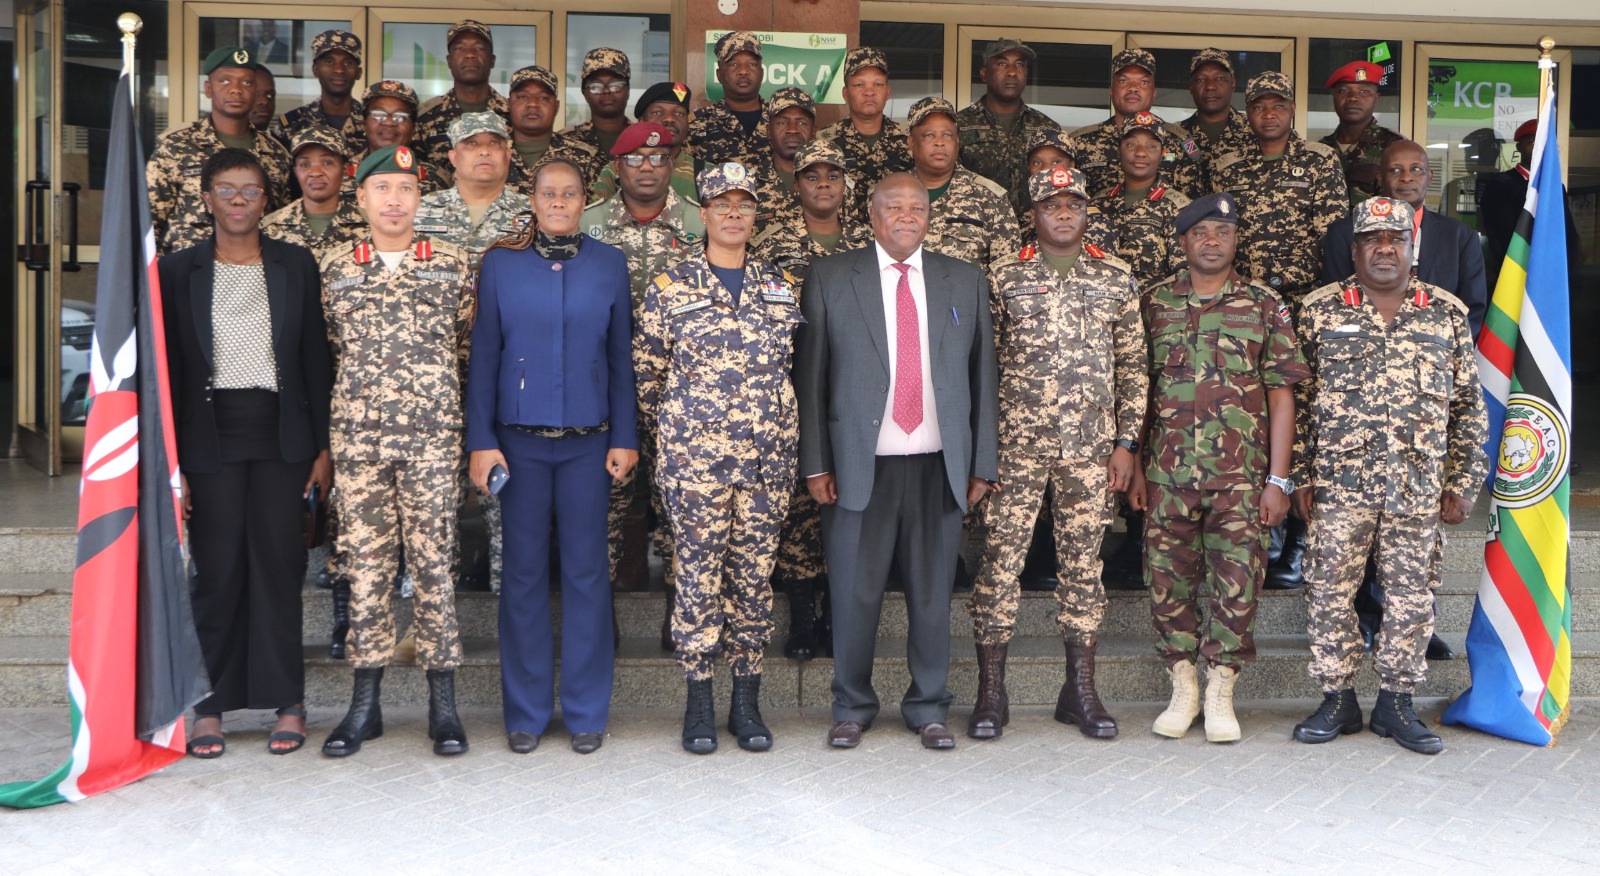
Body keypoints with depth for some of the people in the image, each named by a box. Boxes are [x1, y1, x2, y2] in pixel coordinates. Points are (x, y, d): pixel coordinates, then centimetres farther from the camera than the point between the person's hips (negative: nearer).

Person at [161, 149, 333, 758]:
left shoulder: (295, 265, 7)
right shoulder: (178, 271, 5)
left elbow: (316, 358, 7)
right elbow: (168, 369, 3)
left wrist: (323, 445, 2)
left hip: (280, 436, 0)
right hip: (211, 438, 0)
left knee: (277, 565, 2)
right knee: (218, 570, 1)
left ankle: (287, 703, 10)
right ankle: (210, 707, 11)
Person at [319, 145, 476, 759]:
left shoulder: (453, 266, 4)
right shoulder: (335, 270, 8)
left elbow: (469, 347, 11)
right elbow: (330, 349, 19)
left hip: (432, 436, -1)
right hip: (357, 434, 2)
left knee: (434, 565, 0)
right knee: (366, 567, 4)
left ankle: (443, 706, 8)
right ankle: (365, 703, 13)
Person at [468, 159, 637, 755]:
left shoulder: (609, 264, 7)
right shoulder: (501, 263, 5)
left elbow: (621, 356, 7)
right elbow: (484, 356, 3)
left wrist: (625, 438, 2)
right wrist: (481, 441, -3)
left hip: (588, 441, 1)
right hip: (520, 438, 0)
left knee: (586, 571, 3)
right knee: (524, 572, 4)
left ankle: (586, 712, 12)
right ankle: (526, 712, 14)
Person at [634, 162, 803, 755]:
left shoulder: (781, 286, 9)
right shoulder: (670, 285, 1)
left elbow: (794, 366, 17)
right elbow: (646, 371, 6)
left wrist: (776, 425, 13)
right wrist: (677, 427, 8)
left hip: (768, 455, 3)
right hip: (693, 454, -2)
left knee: (755, 571, 6)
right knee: (698, 572, 0)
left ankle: (748, 704, 16)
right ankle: (699, 705, 11)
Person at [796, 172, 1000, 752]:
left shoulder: (965, 282, 11)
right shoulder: (830, 278, 5)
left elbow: (983, 375, 11)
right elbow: (810, 376, 3)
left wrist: (983, 464, 6)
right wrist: (815, 463, -2)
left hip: (939, 464, 2)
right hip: (859, 463, -2)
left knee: (933, 591, 7)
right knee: (855, 592, 3)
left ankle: (929, 709, 21)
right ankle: (852, 707, 20)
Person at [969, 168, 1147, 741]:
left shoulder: (1116, 279, 9)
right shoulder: (1005, 278, 4)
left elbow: (1133, 367, 10)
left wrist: (1126, 442, 4)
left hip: (1090, 446, 2)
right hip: (1017, 441, -2)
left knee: (1084, 561, 6)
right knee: (1001, 558, -3)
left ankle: (1081, 692, 16)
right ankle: (991, 693, 6)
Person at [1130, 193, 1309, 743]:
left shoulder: (1264, 306, 4)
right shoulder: (1155, 303, 8)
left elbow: (1281, 395, 3)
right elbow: (1137, 389, 11)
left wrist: (1278, 479, -3)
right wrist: (1134, 466, 6)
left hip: (1241, 475, -1)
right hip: (1167, 473, 1)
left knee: (1236, 583, -2)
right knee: (1169, 581, 5)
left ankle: (1220, 695, 11)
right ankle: (1183, 690, 18)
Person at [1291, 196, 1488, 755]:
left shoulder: (1448, 314, 8)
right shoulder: (1319, 310, 4)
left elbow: (1469, 405, 10)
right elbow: (1297, 399, 5)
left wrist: (1463, 483, 4)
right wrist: (1300, 478, 0)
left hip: (1420, 489, 1)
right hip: (1339, 483, -1)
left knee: (1412, 598, 5)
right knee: (1328, 593, 0)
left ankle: (1396, 703, 18)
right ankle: (1338, 700, 14)